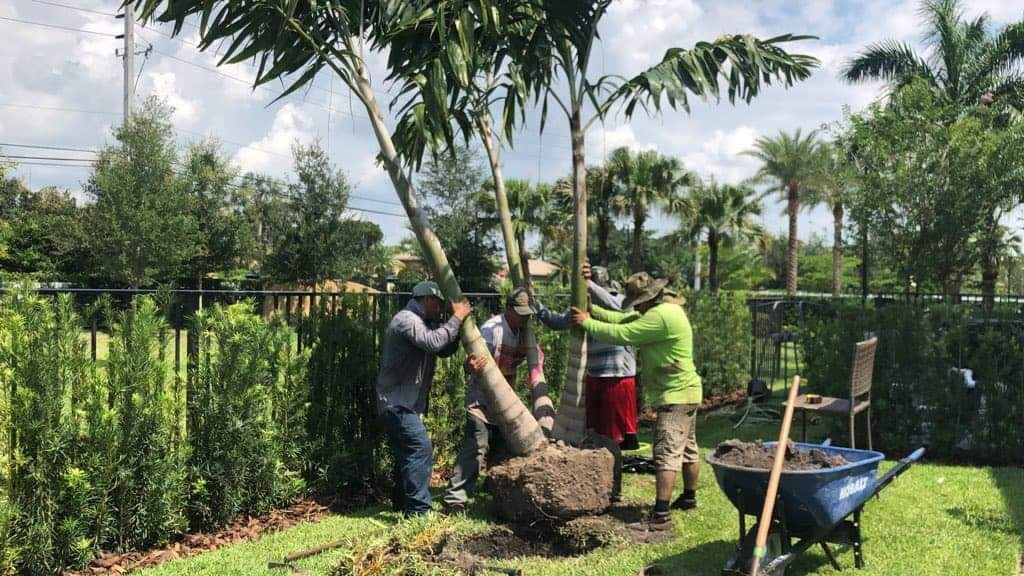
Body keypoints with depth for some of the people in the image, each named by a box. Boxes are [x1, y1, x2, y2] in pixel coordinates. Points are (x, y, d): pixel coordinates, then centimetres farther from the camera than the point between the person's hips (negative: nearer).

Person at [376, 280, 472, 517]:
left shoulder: (426, 323, 17)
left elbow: (445, 350, 16)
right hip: (398, 402, -11)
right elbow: (433, 342, -30)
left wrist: (459, 322, 3)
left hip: (407, 403, 11)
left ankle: (403, 505, 27)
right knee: (421, 450, -16)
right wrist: (456, 318, -21)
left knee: (406, 454, 17)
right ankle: (418, 512, -14)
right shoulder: (406, 319, -15)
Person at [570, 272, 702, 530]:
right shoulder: (666, 309, 11)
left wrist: (587, 323, -12)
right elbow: (623, 319, 10)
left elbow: (621, 334, -23)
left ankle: (661, 515, -13)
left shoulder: (661, 315, -23)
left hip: (675, 395, -11)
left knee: (666, 453, -12)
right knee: (687, 448, 21)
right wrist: (591, 310, 2)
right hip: (685, 392, 11)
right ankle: (689, 497, 37)